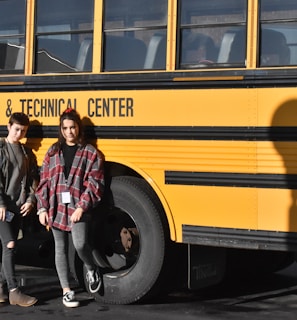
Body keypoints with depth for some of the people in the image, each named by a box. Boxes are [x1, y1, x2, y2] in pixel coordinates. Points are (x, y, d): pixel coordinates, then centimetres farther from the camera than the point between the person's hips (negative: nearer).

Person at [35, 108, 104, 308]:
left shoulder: (90, 153, 0)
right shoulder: (53, 152, 9)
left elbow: (95, 184, -5)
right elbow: (44, 182, 9)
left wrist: (82, 207, -15)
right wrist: (43, 208, 1)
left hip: (79, 208, -3)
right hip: (56, 208, 4)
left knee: (80, 244, -19)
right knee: (61, 249, 7)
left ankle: (92, 270, 13)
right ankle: (67, 291, 16)